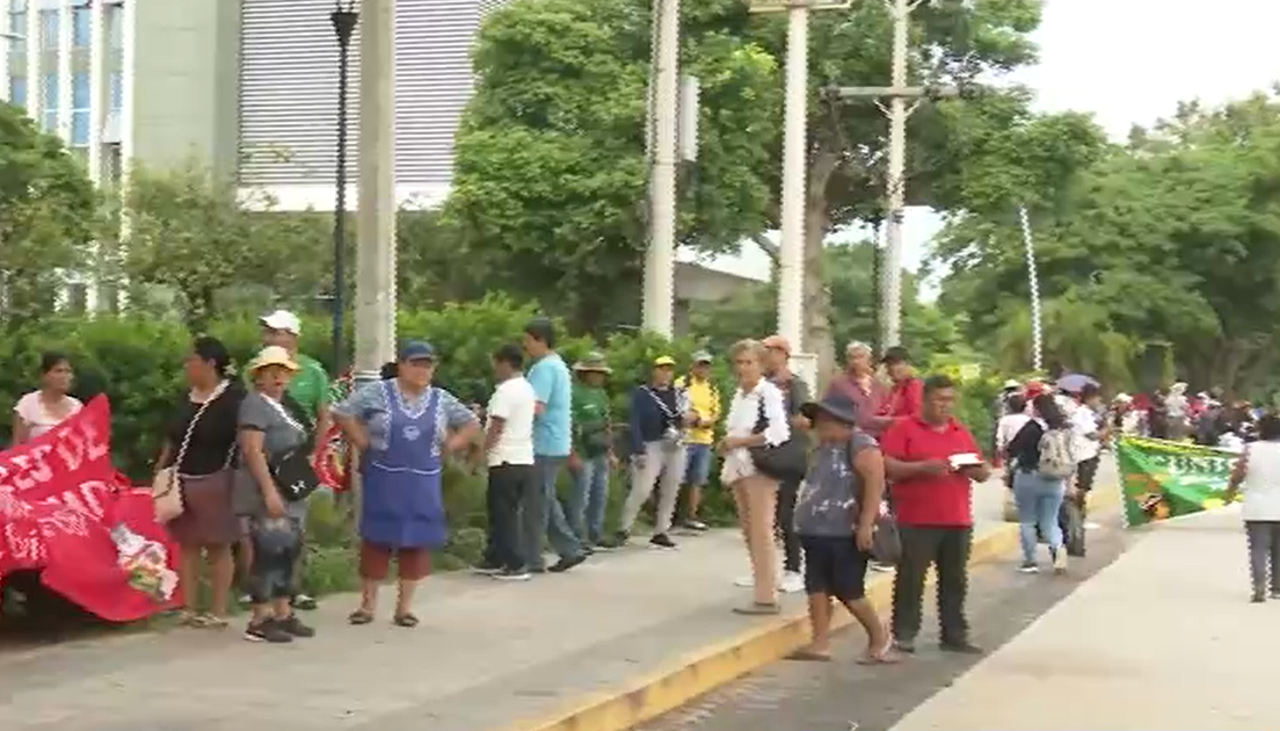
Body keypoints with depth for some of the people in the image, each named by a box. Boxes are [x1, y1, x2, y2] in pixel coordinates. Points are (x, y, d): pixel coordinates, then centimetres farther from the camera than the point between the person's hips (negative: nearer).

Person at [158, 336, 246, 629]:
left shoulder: (233, 396, -9)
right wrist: (160, 472, 16)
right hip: (183, 481, 7)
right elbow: (172, 438, 20)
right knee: (187, 545, 9)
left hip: (214, 481, -7)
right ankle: (188, 609, 14)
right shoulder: (187, 397, 13)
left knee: (217, 546, 0)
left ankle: (218, 612, 5)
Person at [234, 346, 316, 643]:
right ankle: (259, 621, -6)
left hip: (291, 492, 10)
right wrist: (269, 490, -26)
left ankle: (282, 614, 18)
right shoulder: (255, 403, -10)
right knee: (269, 552, -10)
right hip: (268, 492, -10)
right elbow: (252, 451, -20)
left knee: (289, 552, 11)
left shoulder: (282, 406, 18)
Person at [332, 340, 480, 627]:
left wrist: (446, 449, 4)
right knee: (377, 538, 0)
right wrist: (364, 444, -6)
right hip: (383, 481, -3)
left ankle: (405, 605, 14)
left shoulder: (442, 400, 7)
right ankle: (368, 603, 9)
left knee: (416, 540, 5)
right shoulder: (377, 393, -3)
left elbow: (471, 424, 15)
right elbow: (343, 413, -3)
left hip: (422, 484, 3)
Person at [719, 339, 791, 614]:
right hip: (740, 469, 9)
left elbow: (778, 434, -23)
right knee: (749, 533, 11)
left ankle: (766, 597, -6)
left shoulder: (769, 393, -12)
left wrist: (739, 441, -17)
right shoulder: (738, 394, 13)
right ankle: (764, 588, 19)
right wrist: (727, 444, 4)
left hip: (761, 469, -9)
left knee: (761, 533, -9)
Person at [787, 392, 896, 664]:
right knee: (817, 588, 4)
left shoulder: (859, 445, -12)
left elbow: (875, 483, -21)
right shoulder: (824, 448, 16)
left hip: (845, 534, -9)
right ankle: (820, 643, 7)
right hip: (817, 533, 9)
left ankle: (880, 637, 12)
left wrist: (866, 524, -26)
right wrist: (805, 522, 26)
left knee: (848, 592, -4)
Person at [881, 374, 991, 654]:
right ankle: (903, 634, 5)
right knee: (910, 579, -2)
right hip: (916, 521, -5)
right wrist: (923, 467, -21)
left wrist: (977, 469, -4)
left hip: (958, 520, 5)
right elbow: (886, 466, -10)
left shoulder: (961, 432, 17)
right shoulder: (904, 428, 0)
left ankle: (954, 635, 14)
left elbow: (983, 473, 20)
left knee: (955, 581, 8)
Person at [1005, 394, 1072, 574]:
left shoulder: (1032, 427, -15)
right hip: (1055, 482, 4)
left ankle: (1030, 561, 12)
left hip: (1029, 478, -4)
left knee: (1027, 521, 9)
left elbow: (1010, 451, -13)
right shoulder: (1065, 427, 1)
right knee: (1050, 521, 11)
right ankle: (1058, 547, -16)